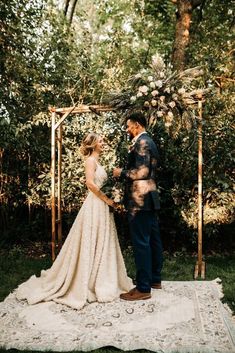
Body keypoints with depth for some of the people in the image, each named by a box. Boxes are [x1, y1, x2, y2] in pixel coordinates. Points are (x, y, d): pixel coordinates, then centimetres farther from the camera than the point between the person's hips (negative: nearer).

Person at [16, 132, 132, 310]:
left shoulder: (97, 162, 19)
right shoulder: (91, 160, -8)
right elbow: (90, 183, -21)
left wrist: (109, 199, 6)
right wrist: (107, 199, -16)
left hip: (102, 206, 9)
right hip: (95, 205, -9)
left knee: (101, 244, 13)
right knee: (91, 244, -2)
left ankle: (101, 280, 24)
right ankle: (87, 283, 8)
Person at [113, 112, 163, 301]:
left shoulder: (141, 142, -13)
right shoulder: (149, 142, 19)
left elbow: (142, 171, -22)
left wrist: (122, 173, -9)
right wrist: (125, 173, 19)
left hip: (140, 200, -11)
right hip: (150, 198, 11)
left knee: (141, 242, -6)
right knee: (153, 239, 15)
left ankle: (143, 288, 1)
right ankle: (155, 279, 27)